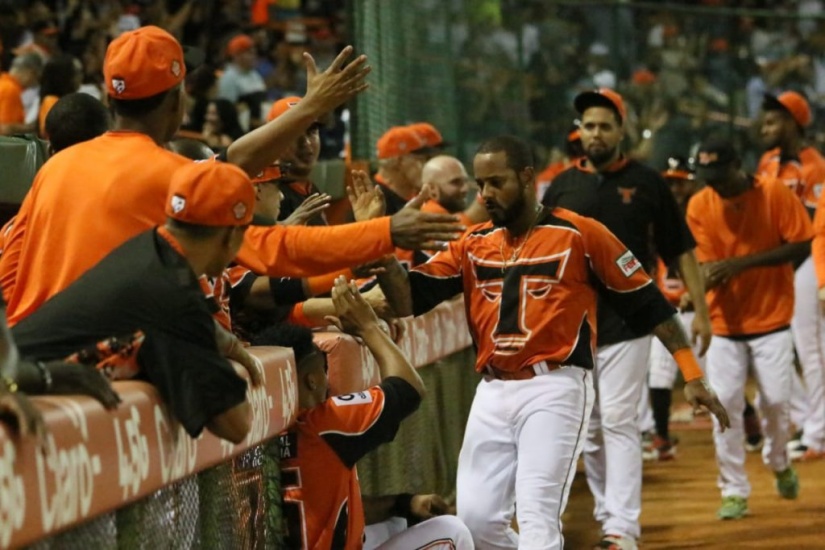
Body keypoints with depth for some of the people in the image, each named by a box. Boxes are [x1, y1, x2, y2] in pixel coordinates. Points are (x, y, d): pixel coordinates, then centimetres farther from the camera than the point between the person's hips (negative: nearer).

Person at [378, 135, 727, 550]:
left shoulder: (579, 234, -3)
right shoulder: (472, 245, 11)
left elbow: (646, 302, 0)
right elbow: (407, 300, 4)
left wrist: (691, 374, -5)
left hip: (555, 389, -6)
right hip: (492, 392, 6)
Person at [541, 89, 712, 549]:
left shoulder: (646, 182, 1)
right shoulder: (561, 187, 7)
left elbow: (681, 249, 3)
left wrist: (701, 311, -2)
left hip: (628, 322, -3)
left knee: (618, 421, -11)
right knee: (587, 427, 7)